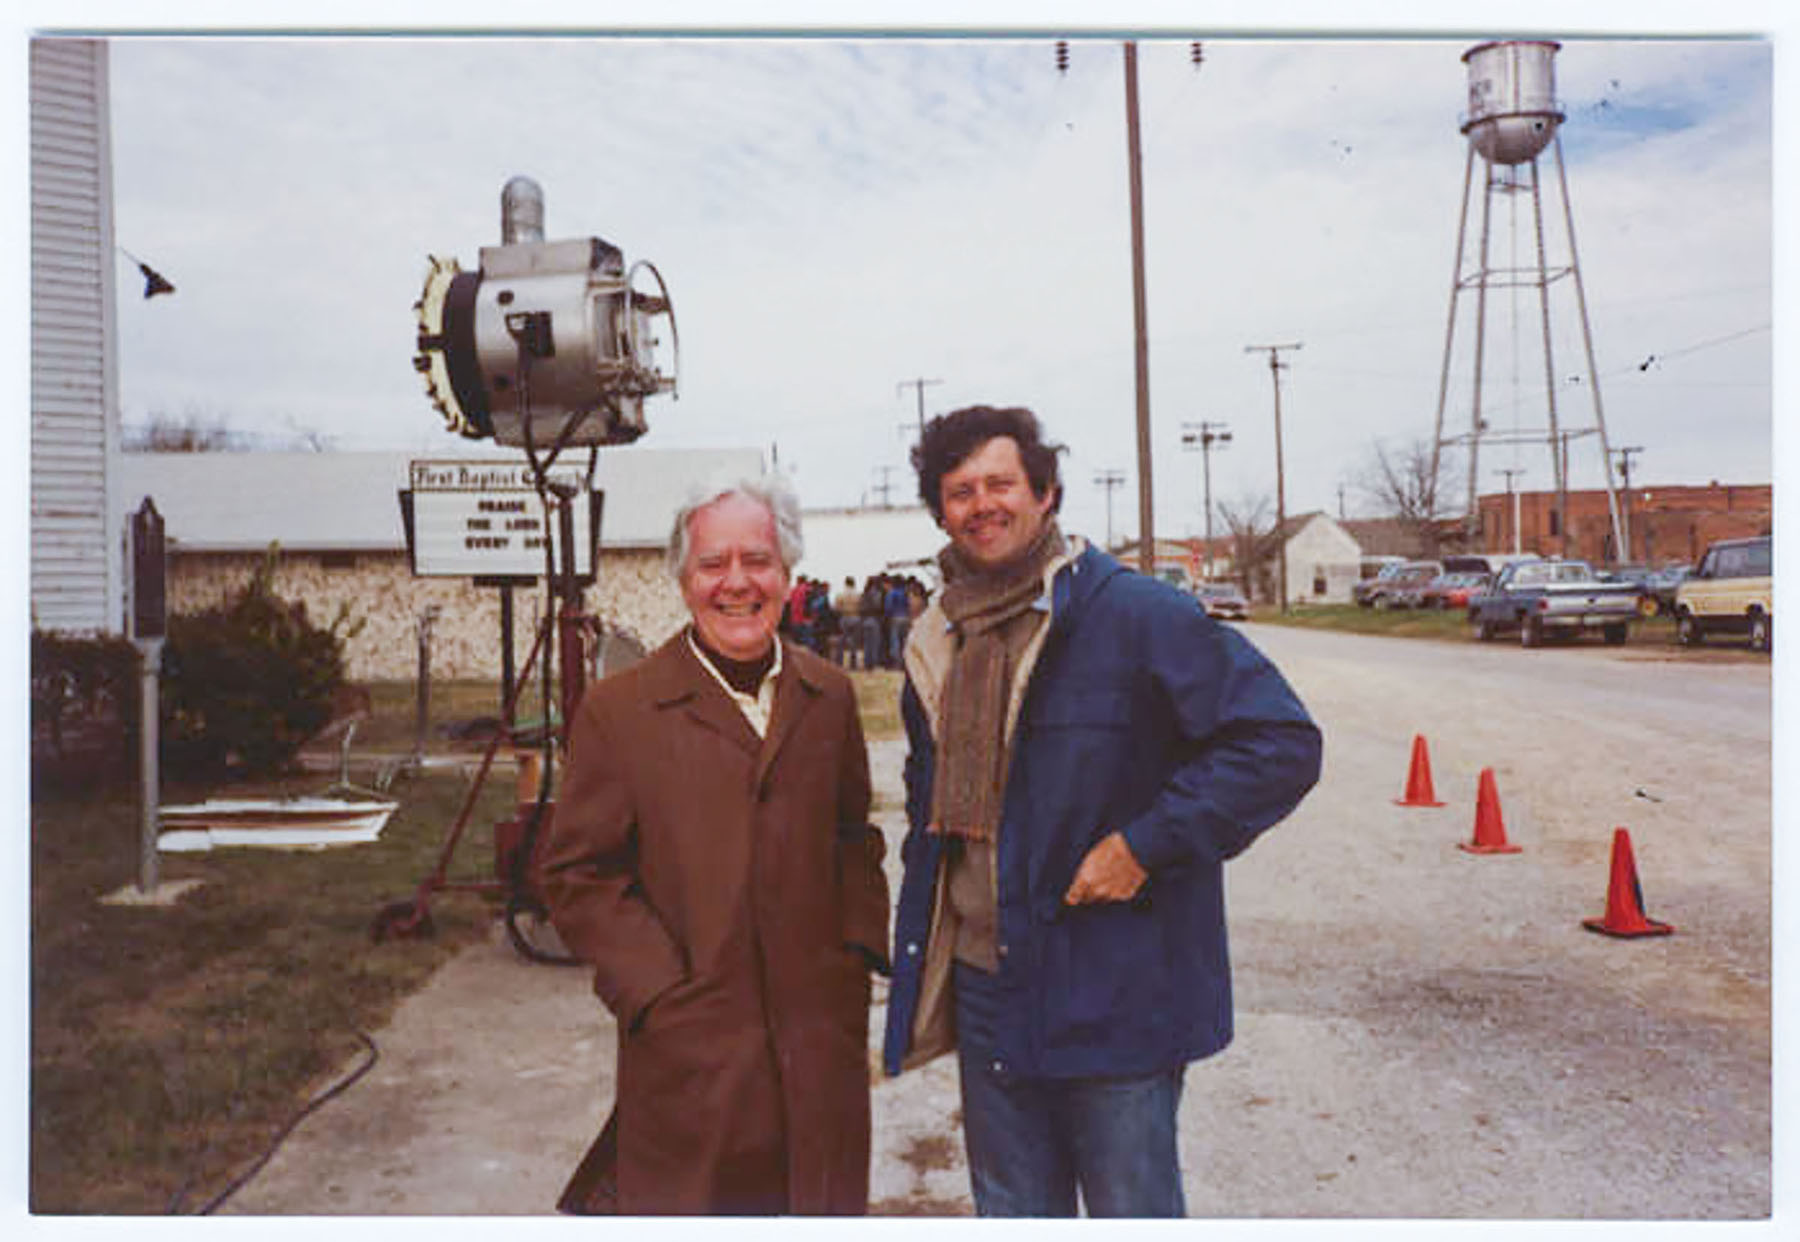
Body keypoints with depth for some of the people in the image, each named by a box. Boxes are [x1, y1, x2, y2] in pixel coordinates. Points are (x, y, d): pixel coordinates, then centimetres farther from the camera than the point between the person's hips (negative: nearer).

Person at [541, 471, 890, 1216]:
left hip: (822, 1042, 4)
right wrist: (659, 992, -11)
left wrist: (861, 950, 4)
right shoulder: (617, 711, -5)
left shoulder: (829, 697, 7)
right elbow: (576, 876, -4)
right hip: (690, 1053, -4)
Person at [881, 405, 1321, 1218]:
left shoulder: (1136, 615, -13)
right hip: (983, 990, 6)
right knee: (1012, 1209, 20)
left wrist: (1147, 844, -19)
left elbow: (1281, 741, -16)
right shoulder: (937, 643, 9)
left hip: (1114, 992, -6)